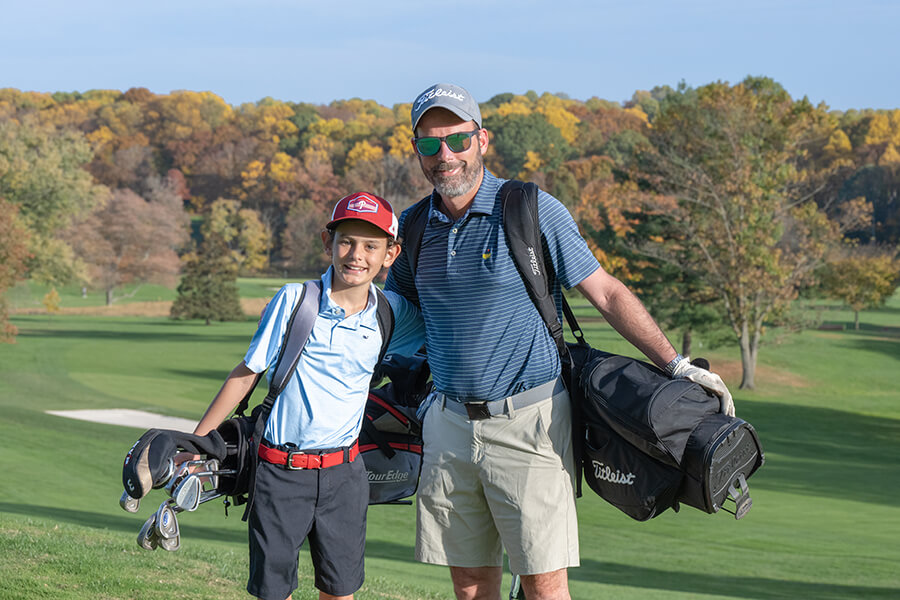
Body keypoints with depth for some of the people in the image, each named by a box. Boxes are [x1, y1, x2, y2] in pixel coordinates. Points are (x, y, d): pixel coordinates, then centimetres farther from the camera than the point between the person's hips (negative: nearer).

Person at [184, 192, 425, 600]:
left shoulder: (390, 315, 1)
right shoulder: (294, 300, -7)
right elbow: (246, 372, 0)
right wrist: (196, 441, 1)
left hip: (344, 474, 3)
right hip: (281, 471, -2)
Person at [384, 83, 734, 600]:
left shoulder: (532, 212, -7)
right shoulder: (413, 228, 8)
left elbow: (606, 292, -3)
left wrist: (676, 364, -5)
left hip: (528, 421, -5)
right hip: (450, 422, 5)